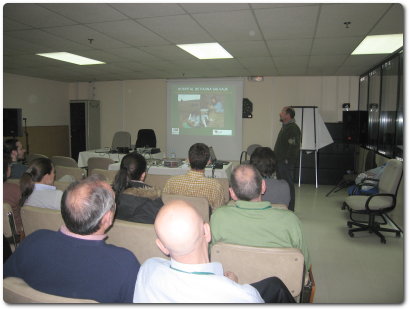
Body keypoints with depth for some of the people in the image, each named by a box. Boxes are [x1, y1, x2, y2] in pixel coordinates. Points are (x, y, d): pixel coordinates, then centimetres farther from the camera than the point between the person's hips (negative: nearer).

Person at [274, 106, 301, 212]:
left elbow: (294, 146, -23)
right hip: (280, 161, 11)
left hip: (286, 162, -11)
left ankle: (289, 210, 3)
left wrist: (287, 160, -23)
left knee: (288, 185, -4)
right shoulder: (285, 127, 17)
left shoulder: (293, 128, -16)